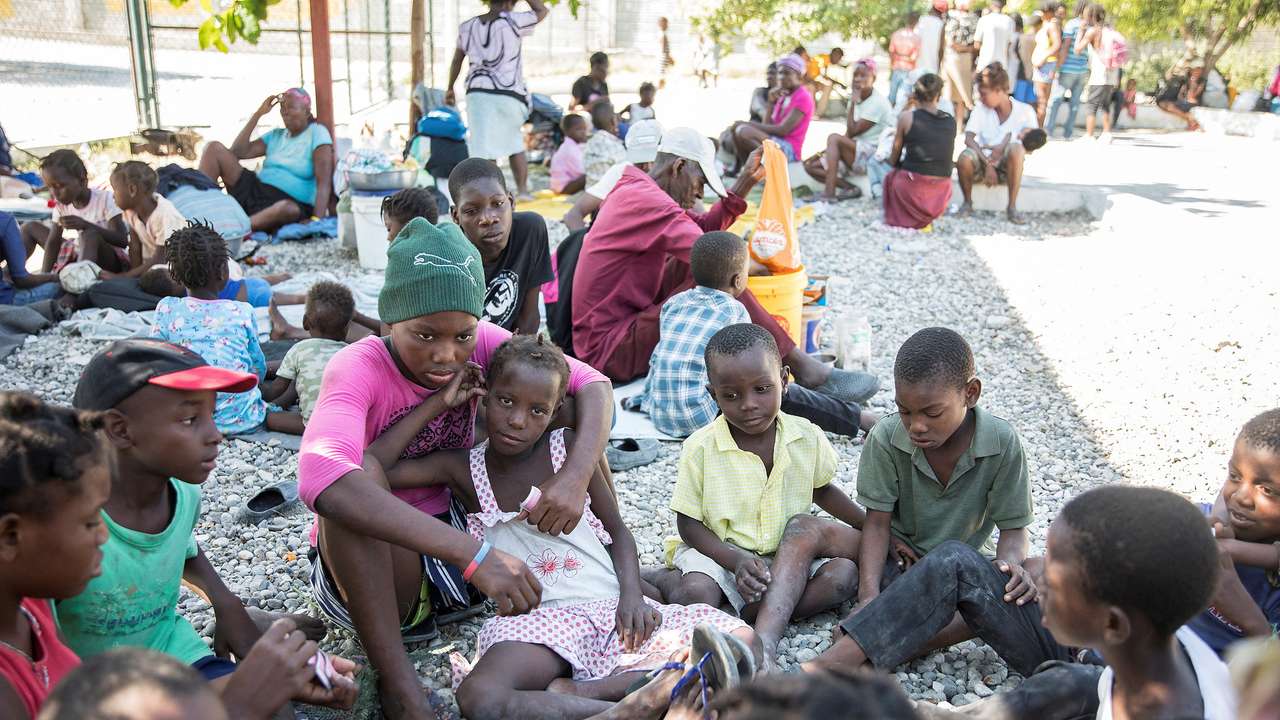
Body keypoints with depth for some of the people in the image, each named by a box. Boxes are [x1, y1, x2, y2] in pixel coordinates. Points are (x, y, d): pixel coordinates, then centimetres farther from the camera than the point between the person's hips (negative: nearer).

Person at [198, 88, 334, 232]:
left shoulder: (317, 132, -3)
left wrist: (317, 221, -29)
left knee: (288, 208, -45)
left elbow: (323, 182, -15)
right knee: (214, 148, -4)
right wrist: (258, 113, 4)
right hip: (255, 191, 7)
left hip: (289, 201, -6)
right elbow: (238, 152, 4)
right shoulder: (276, 135, 16)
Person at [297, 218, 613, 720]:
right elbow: (320, 478, -45)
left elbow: (593, 385, -12)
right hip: (367, 569, -4)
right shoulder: (357, 368, -24)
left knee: (561, 405, -8)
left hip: (459, 532, 4)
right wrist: (474, 555, -52)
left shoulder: (478, 344, -10)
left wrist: (576, 475, -34)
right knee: (359, 472, -36)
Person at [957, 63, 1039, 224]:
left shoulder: (1024, 111, -5)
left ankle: (1012, 207, -22)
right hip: (983, 162, 1)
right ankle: (968, 202, -4)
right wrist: (988, 164, -27)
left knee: (1016, 148, -35)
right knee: (964, 159, -34)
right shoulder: (981, 109, -2)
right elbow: (968, 139, -14)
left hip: (1007, 168, -1)